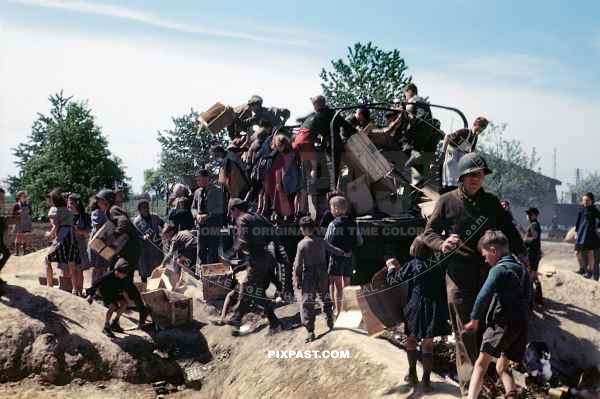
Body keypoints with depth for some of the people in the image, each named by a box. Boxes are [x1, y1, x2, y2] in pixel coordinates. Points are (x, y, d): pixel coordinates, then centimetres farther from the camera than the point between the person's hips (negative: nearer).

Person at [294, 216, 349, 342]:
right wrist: (345, 254, 33)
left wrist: (298, 279, -1)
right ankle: (330, 321, 35)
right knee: (326, 298, 24)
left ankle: (310, 331, -8)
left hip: (309, 276, -4)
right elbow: (333, 249, 14)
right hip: (322, 275, 4)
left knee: (307, 303, -1)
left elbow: (298, 264, -11)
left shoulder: (302, 244, -12)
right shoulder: (321, 241, -1)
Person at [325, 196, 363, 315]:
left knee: (336, 285, 1)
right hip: (349, 257, 5)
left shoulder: (333, 224, -13)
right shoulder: (353, 224, 1)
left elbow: (326, 242, -11)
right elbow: (359, 241, 6)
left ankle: (338, 311, -1)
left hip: (336, 257, -5)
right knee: (346, 284, 16)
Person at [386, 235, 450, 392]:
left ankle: (412, 375, 28)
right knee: (428, 344, 9)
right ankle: (426, 380, 10)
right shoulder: (438, 266, 1)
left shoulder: (412, 265, -8)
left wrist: (391, 267, 18)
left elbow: (393, 281, 0)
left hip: (416, 308, -2)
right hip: (434, 309, 2)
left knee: (411, 340, 18)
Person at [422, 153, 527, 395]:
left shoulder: (491, 202, 11)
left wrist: (520, 254, 5)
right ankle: (468, 384, 5)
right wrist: (442, 245, -17)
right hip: (459, 275, -3)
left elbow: (508, 230, 18)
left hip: (487, 273, 3)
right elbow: (429, 233, 4)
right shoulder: (447, 201, 2)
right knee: (465, 332, -3)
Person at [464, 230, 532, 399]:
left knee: (481, 364, -11)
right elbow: (527, 298, 20)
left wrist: (474, 320, -4)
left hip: (502, 323, -8)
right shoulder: (523, 270, 18)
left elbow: (483, 296, -13)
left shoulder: (499, 269, -7)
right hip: (522, 325, 8)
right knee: (502, 367, 17)